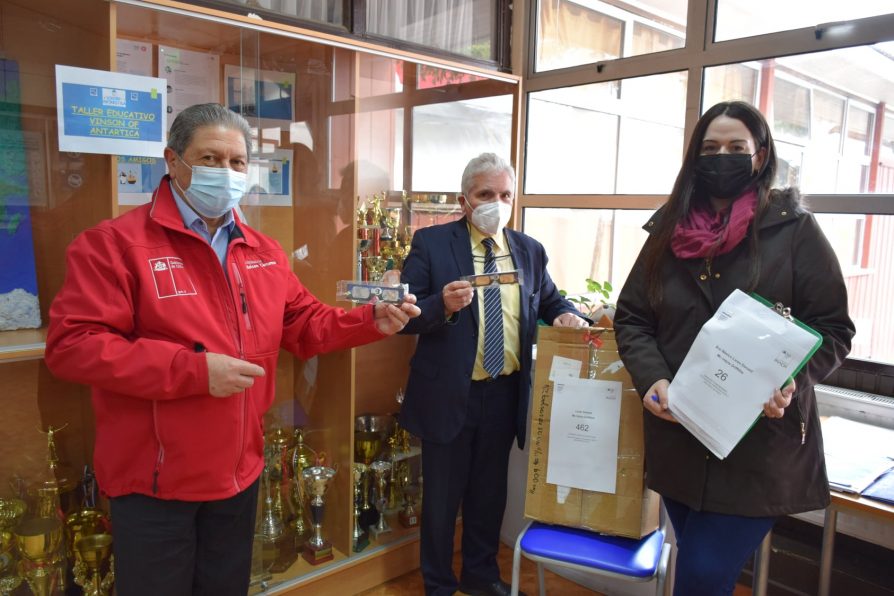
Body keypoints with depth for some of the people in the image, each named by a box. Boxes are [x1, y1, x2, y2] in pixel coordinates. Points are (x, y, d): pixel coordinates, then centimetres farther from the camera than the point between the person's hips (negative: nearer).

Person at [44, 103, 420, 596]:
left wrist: (372, 321, -6)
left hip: (239, 471, 6)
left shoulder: (263, 251, 6)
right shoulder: (115, 243, -14)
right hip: (156, 480, -5)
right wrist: (194, 369, -26)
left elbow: (304, 324, 11)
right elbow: (70, 345, -21)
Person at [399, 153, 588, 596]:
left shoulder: (529, 250, 6)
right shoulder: (430, 243, -8)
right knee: (442, 496, 12)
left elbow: (550, 300, 17)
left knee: (490, 491, 21)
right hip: (449, 393, -4)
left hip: (505, 393, 4)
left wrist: (566, 314, -5)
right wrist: (443, 304, -30)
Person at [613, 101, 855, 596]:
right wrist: (653, 379, -10)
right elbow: (631, 318, 7)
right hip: (678, 439, 4)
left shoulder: (795, 230, -3)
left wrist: (789, 381, -21)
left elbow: (832, 329, -3)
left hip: (760, 446, -4)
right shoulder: (669, 231, 6)